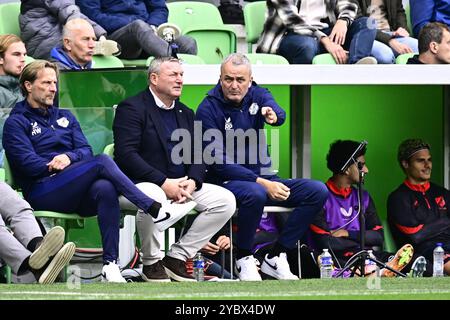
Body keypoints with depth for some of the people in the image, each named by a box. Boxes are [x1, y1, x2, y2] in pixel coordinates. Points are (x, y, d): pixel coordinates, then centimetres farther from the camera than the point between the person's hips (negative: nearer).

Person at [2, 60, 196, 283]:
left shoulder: (65, 117, 26)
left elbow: (86, 150, 12)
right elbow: (26, 162, -6)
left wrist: (69, 158, -9)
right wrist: (54, 165, -16)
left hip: (76, 194, 5)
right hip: (42, 193, -5)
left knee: (105, 188, -33)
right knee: (102, 162, -28)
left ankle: (110, 264, -40)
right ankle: (157, 212, -32)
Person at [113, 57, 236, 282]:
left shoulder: (185, 114, 19)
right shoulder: (131, 108, -5)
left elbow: (197, 156, 15)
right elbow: (126, 154, -17)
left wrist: (192, 182, -9)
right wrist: (163, 183, -23)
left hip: (180, 185, 7)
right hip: (141, 184, -7)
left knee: (226, 200, -10)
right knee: (152, 198, -41)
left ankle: (177, 257, -4)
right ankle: (151, 262, -16)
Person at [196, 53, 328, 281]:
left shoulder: (258, 96, 5)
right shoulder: (208, 109, -9)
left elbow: (280, 115, -18)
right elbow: (218, 162, -16)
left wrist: (272, 115, -46)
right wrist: (262, 183, -23)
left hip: (263, 178, 6)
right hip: (228, 182, -6)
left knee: (318, 192, -12)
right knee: (255, 193, -39)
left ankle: (275, 258, -9)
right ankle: (244, 259, -16)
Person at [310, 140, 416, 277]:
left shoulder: (363, 197, 20)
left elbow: (378, 237, 12)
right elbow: (325, 244, -10)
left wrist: (348, 234, -3)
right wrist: (362, 241, 2)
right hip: (336, 259, -5)